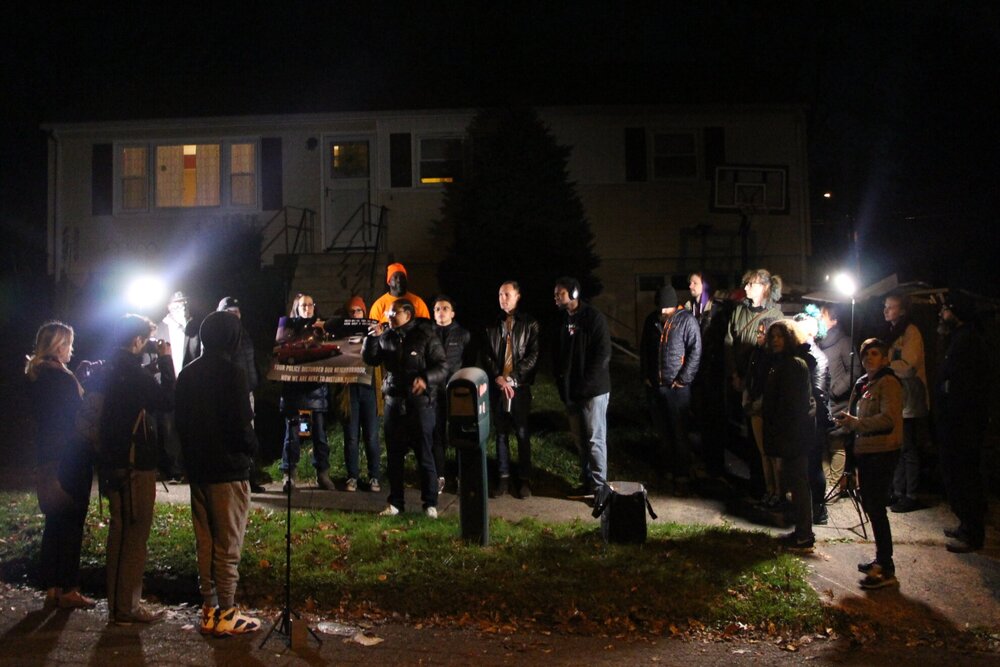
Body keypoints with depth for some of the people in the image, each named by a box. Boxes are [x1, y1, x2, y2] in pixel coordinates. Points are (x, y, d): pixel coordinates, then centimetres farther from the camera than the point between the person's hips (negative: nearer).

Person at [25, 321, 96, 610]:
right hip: (70, 459, -9)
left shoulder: (35, 377, 10)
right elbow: (78, 417, -15)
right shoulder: (62, 378, -17)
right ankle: (68, 590, 4)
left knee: (54, 524, 14)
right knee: (71, 524, -1)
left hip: (48, 457, 9)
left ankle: (51, 588, 20)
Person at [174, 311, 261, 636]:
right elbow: (241, 424, -18)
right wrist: (252, 446, 0)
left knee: (204, 541, 14)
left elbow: (180, 419, 13)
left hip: (198, 468, 7)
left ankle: (209, 609, 21)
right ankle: (226, 615, 6)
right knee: (228, 544, 0)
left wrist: (192, 455, 19)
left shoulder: (188, 373, 9)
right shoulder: (232, 372, -15)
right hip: (228, 468, -7)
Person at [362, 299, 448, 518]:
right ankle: (396, 502, 21)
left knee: (425, 454, 1)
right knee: (394, 455, 10)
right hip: (393, 402, 5)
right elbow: (370, 359, 9)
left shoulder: (425, 336, -5)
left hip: (420, 402, -5)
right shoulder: (386, 337, 9)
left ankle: (430, 503, 10)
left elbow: (442, 366, -7)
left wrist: (426, 378, -24)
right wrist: (372, 338, -5)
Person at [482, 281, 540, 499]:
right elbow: (486, 356, 6)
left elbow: (533, 355, -5)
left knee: (522, 434, 2)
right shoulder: (492, 324, 10)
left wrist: (512, 378, -13)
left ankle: (524, 479, 10)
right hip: (497, 386, 3)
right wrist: (498, 378, -10)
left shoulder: (529, 323, 2)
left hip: (520, 386, -2)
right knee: (501, 433, 7)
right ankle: (503, 478, 15)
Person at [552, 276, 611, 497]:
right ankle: (587, 481, 22)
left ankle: (599, 485, 5)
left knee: (595, 439, -3)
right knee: (580, 439, 12)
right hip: (571, 391, 7)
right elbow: (558, 353, 18)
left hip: (593, 390, -7)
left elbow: (603, 354, -14)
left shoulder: (593, 317, -10)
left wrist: (585, 382, -16)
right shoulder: (563, 320, 11)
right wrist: (560, 377, 4)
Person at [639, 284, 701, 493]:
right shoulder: (652, 320, 8)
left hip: (677, 387, -5)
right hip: (654, 386, 5)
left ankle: (682, 477, 4)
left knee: (679, 433, -2)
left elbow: (695, 352, -10)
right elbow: (644, 349, 16)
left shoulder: (687, 320, -8)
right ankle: (669, 469, 25)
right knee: (663, 431, 12)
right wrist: (646, 375, 9)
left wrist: (683, 379, -12)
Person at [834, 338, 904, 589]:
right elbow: (857, 414, 23)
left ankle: (887, 570, 1)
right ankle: (881, 560, 30)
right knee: (869, 505, 16)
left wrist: (856, 422, -21)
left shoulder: (888, 382, -11)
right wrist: (847, 420, 2)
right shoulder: (863, 383, 15)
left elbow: (888, 418, -22)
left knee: (877, 509, -7)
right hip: (865, 451, 9)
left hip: (882, 452, -9)